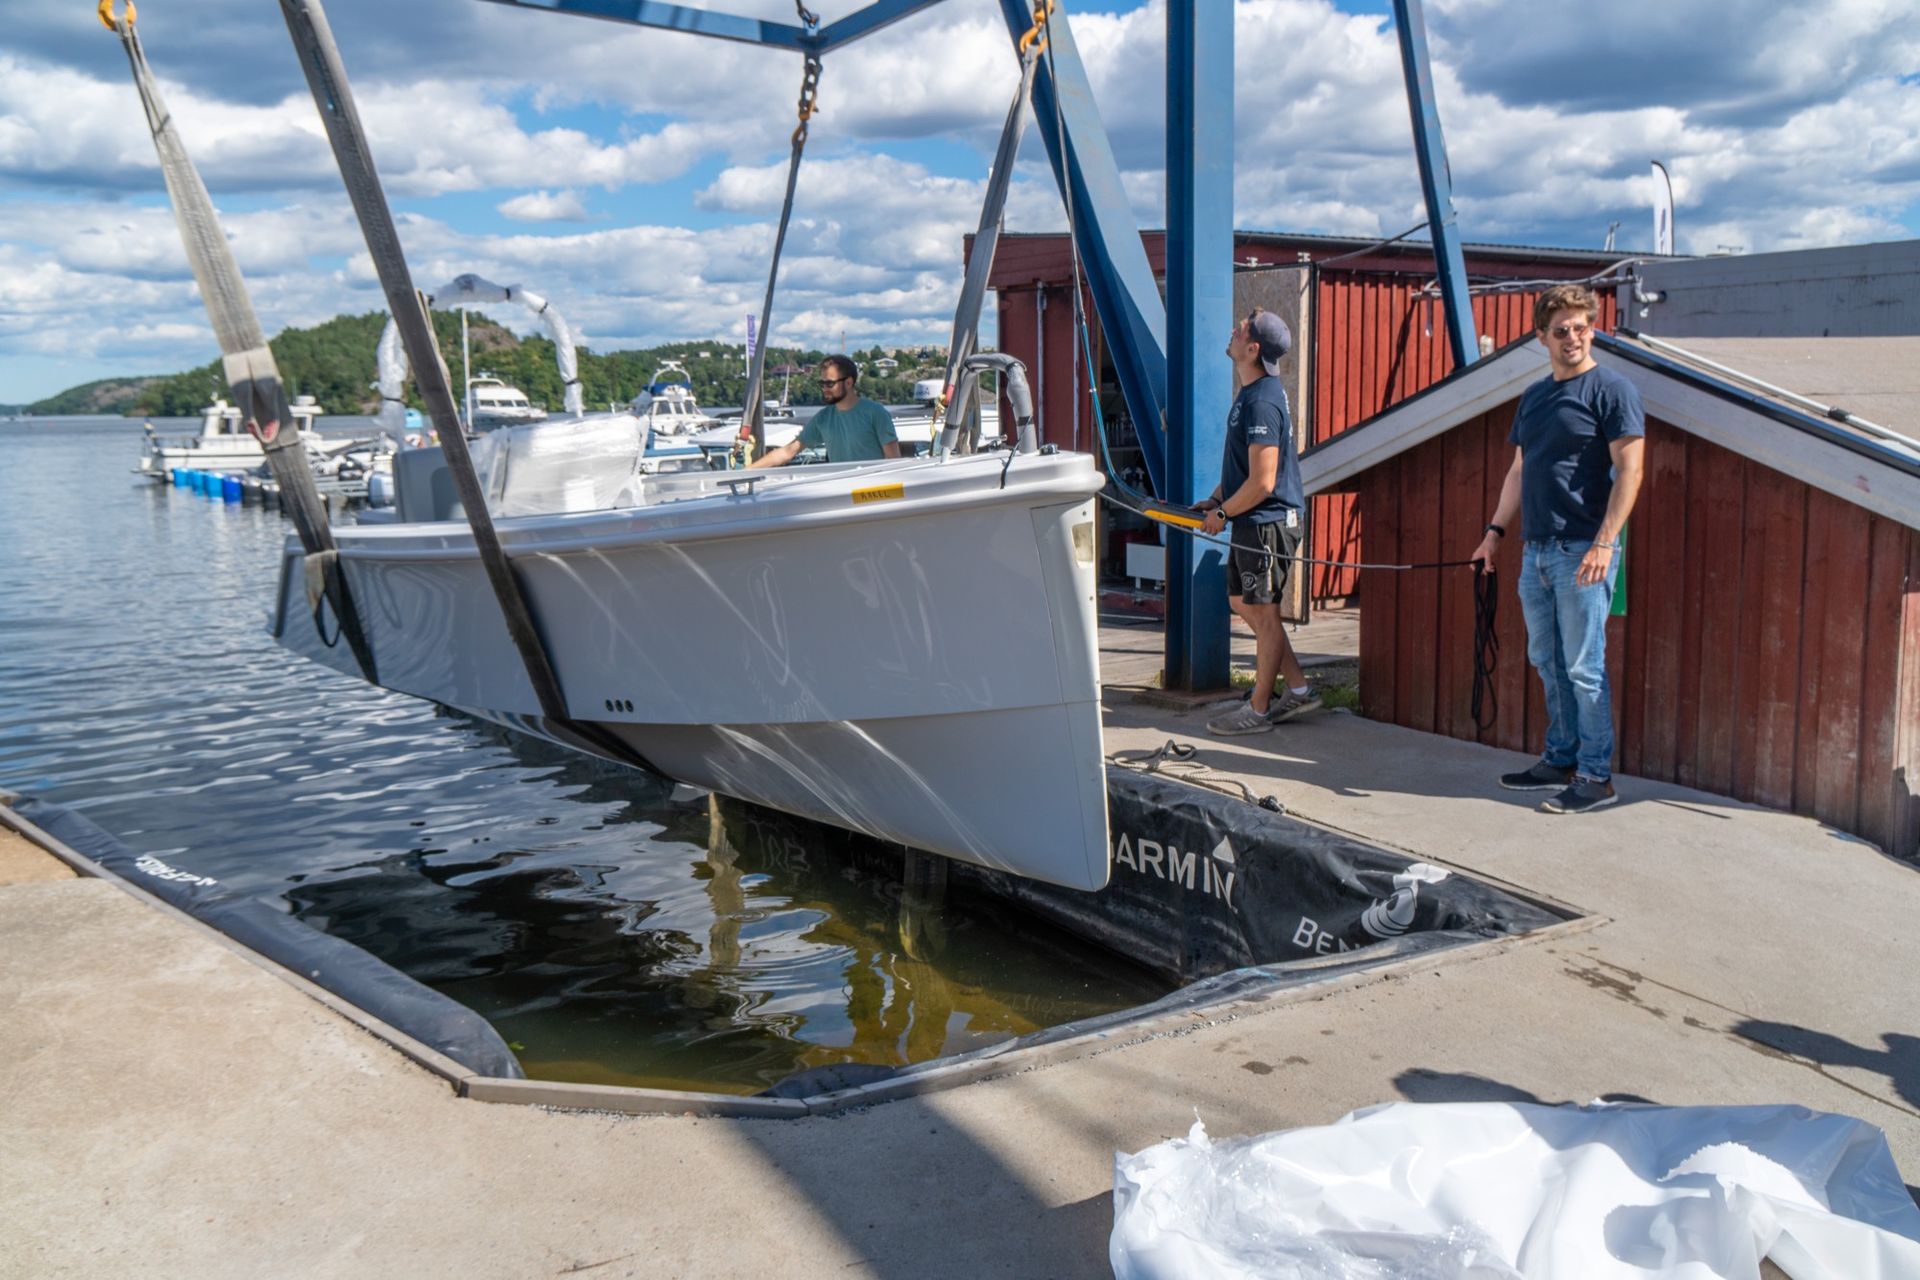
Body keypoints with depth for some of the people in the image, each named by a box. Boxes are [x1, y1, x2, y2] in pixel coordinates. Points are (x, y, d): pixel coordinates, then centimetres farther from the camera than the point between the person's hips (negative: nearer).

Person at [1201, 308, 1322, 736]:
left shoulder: (1262, 403, -21)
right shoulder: (1250, 393, 10)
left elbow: (1261, 483, -24)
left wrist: (1222, 513, -11)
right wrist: (1216, 499, 13)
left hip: (1267, 523, -10)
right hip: (1252, 523, 10)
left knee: (1263, 614, 1)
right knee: (1242, 602, 17)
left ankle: (1258, 710, 13)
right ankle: (1298, 689, 24)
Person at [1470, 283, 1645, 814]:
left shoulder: (1611, 390, -6)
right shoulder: (1533, 397, 16)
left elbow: (1629, 469, -12)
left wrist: (1604, 542, -19)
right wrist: (1496, 530, 16)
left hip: (1582, 551, -8)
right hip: (1536, 551, 8)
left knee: (1584, 667, -5)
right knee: (1548, 663, 13)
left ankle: (1596, 776, 2)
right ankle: (1560, 760, 24)